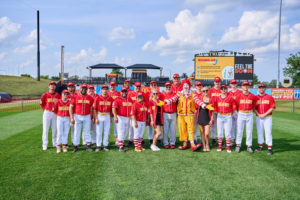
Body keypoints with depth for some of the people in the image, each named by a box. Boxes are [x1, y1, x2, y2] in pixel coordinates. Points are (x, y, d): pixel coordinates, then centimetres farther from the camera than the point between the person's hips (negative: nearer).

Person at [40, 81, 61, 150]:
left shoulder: (58, 95, 3)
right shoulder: (45, 95, -3)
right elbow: (41, 104, 5)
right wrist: (45, 111, 6)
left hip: (55, 114, 2)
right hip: (47, 113, -2)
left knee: (54, 129, 9)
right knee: (45, 129, -1)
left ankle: (55, 143, 21)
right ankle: (45, 145, 5)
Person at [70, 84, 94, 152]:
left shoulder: (90, 98, 4)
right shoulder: (75, 97, 0)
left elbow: (91, 108, 10)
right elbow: (71, 107, 1)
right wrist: (72, 117, -6)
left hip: (87, 117, 1)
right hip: (77, 116, -1)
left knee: (87, 131, 5)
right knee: (77, 132, 2)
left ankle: (88, 146, 11)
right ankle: (75, 146, 10)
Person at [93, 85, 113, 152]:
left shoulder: (110, 99, 0)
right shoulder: (97, 98, -5)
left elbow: (111, 109, 8)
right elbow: (94, 109, -4)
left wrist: (110, 117, 5)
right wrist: (96, 118, -9)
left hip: (107, 116, 2)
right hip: (99, 116, -2)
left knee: (107, 131, 7)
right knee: (98, 132, 2)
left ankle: (105, 145, 17)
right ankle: (98, 146, 12)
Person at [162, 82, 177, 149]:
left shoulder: (175, 95, 7)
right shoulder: (162, 95, 3)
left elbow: (177, 104, 9)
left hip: (173, 114, 2)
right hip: (165, 114, -1)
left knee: (173, 130, 4)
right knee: (165, 130, 1)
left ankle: (172, 143, 12)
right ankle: (166, 143, 9)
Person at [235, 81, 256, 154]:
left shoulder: (252, 96, 0)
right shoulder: (239, 96, -1)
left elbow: (254, 106, 10)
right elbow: (236, 105, 7)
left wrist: (250, 111, 4)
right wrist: (240, 111, 4)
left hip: (249, 115, 1)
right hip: (241, 114, 0)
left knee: (249, 131, 4)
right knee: (239, 130, 2)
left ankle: (249, 146, 12)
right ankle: (238, 145, 11)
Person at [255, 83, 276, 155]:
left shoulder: (270, 97, 1)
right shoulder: (255, 98, 6)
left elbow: (272, 108, -4)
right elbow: (254, 108, 6)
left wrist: (264, 114, -13)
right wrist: (258, 114, -10)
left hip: (267, 117, -2)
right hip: (258, 117, 2)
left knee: (268, 132, -5)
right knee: (259, 132, 8)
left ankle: (269, 148, -1)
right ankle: (260, 146, 19)